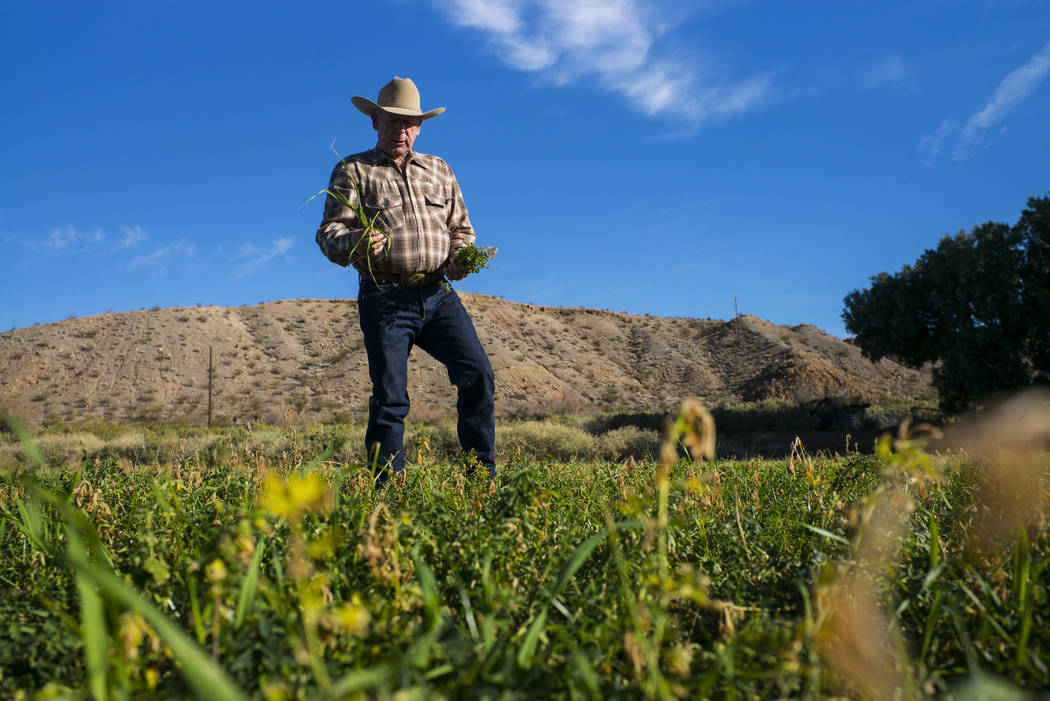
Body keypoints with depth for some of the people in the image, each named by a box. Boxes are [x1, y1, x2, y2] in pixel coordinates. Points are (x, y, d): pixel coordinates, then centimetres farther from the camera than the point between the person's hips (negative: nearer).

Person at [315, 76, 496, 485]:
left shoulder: (439, 170, 22)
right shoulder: (353, 171, 10)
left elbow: (461, 227, 25)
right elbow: (329, 232, 1)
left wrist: (460, 257, 2)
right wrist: (355, 243, -23)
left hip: (438, 294, 3)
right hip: (386, 298, -3)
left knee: (478, 375, -11)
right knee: (389, 398, -6)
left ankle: (484, 479, -1)